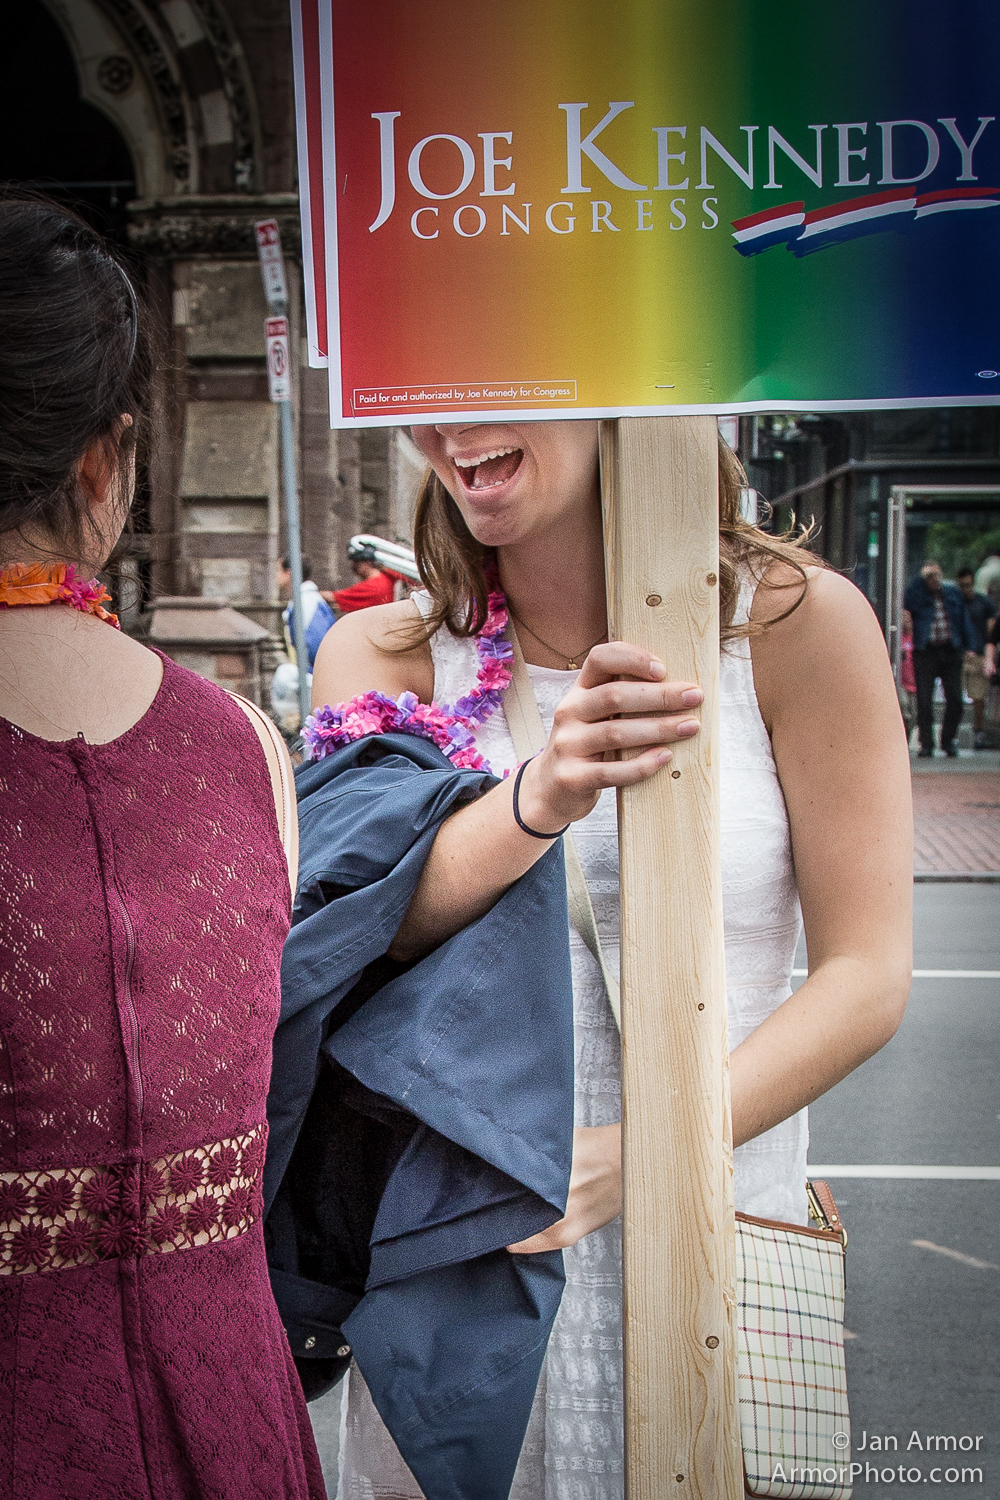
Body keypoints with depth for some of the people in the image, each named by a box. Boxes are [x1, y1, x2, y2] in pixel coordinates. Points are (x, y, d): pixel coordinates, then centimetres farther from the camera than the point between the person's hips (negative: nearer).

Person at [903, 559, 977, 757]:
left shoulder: (954, 593, 14)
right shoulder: (918, 594, 4)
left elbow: (964, 621, 15)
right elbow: (906, 602, -18)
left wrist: (970, 646, 7)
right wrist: (921, 579, -11)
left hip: (951, 652, 3)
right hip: (925, 653, -3)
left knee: (954, 700, 2)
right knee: (924, 701, -3)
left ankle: (948, 741, 17)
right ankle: (926, 744, 4)